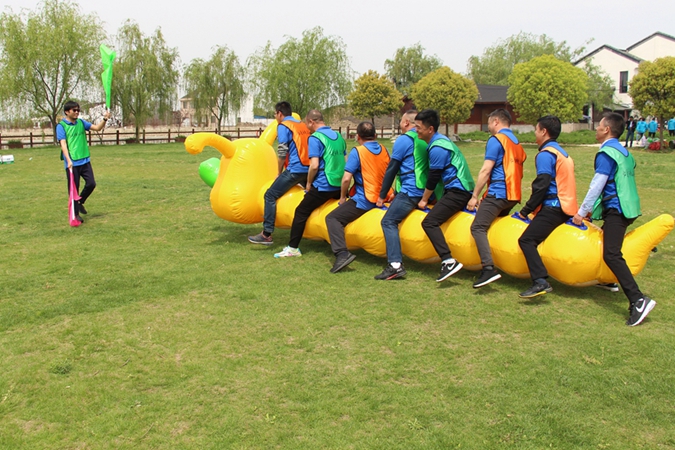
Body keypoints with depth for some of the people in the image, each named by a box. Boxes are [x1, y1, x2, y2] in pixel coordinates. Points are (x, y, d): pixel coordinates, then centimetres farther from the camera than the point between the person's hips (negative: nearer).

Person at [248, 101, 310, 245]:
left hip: (295, 170, -7)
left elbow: (282, 153, -8)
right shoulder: (304, 125, 19)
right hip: (309, 169, 7)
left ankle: (267, 235, -8)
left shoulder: (283, 126, -2)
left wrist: (280, 173, 4)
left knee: (270, 195, -2)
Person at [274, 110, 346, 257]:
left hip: (323, 186, -7)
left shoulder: (315, 138, -10)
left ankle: (293, 248, 4)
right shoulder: (338, 136, 12)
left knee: (301, 212, 2)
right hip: (340, 186, 7)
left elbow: (314, 165, -17)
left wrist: (309, 184, -3)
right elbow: (345, 161, 16)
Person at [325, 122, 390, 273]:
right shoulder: (384, 150, 8)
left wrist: (343, 197, -1)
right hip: (383, 198, 8)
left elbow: (346, 178, -16)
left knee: (332, 218, -5)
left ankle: (342, 253, -23)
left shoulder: (357, 151, -11)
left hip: (364, 201, -8)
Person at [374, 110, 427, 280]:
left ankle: (395, 265, -22)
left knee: (389, 221, -10)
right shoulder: (424, 140, 18)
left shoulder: (404, 140, -4)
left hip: (410, 190, -8)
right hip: (425, 191, 8)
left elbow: (392, 169, -3)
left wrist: (382, 195, 5)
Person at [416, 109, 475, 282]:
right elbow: (434, 175, 24)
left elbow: (433, 177, -11)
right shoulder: (440, 140, 16)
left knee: (429, 222, -18)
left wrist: (424, 200, 1)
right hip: (462, 189, 11)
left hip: (457, 191, -11)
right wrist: (428, 198, 27)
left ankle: (449, 261, -28)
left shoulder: (437, 148, -15)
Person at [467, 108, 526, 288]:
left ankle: (489, 268, -28)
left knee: (478, 227, -14)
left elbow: (485, 171, -10)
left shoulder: (496, 140, -4)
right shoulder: (517, 143, 22)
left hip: (498, 193, -9)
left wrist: (475, 196, -7)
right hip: (513, 195, 9)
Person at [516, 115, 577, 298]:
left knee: (527, 240, -16)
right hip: (567, 207, 10)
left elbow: (542, 185, -16)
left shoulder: (546, 154, -8)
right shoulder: (563, 153, 22)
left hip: (553, 207, -10)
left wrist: (527, 209, -8)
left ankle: (540, 281, -28)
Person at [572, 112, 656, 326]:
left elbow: (597, 185, -14)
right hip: (627, 207, 10)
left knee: (611, 254, -19)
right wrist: (594, 209, 24)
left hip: (616, 210, -10)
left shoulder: (606, 153, -11)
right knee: (612, 252, 23)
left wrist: (583, 211, -6)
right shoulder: (623, 152, 18)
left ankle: (638, 300, -27)